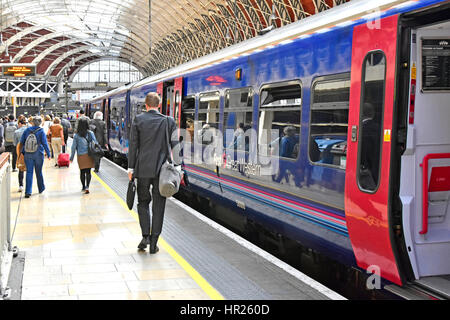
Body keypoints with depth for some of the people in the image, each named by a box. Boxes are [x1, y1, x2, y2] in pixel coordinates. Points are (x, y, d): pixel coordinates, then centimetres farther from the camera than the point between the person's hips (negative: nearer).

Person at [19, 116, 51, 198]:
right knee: (39, 172, 14)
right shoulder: (41, 131, -8)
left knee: (29, 172, 0)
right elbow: (45, 143, -9)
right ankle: (41, 188, 30)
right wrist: (48, 154, -3)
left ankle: (28, 192, -9)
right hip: (38, 154, -1)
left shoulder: (27, 130, 0)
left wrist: (22, 151, 15)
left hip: (28, 154, 1)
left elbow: (21, 141, 4)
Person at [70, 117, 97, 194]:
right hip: (89, 155, 0)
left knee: (82, 172, 13)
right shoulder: (90, 133, -6)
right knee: (88, 172, 3)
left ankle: (84, 187, 21)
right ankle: (87, 187, -11)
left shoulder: (76, 135, -5)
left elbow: (74, 147, -1)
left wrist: (72, 157, 9)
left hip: (80, 156, 0)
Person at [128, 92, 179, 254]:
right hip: (162, 169, 1)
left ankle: (145, 236, 3)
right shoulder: (169, 121, 0)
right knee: (158, 206, 7)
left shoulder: (138, 119, -2)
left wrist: (131, 168, 3)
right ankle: (153, 243, 9)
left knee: (143, 202, 16)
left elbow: (133, 145, -3)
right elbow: (174, 145, 0)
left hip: (143, 169, 0)